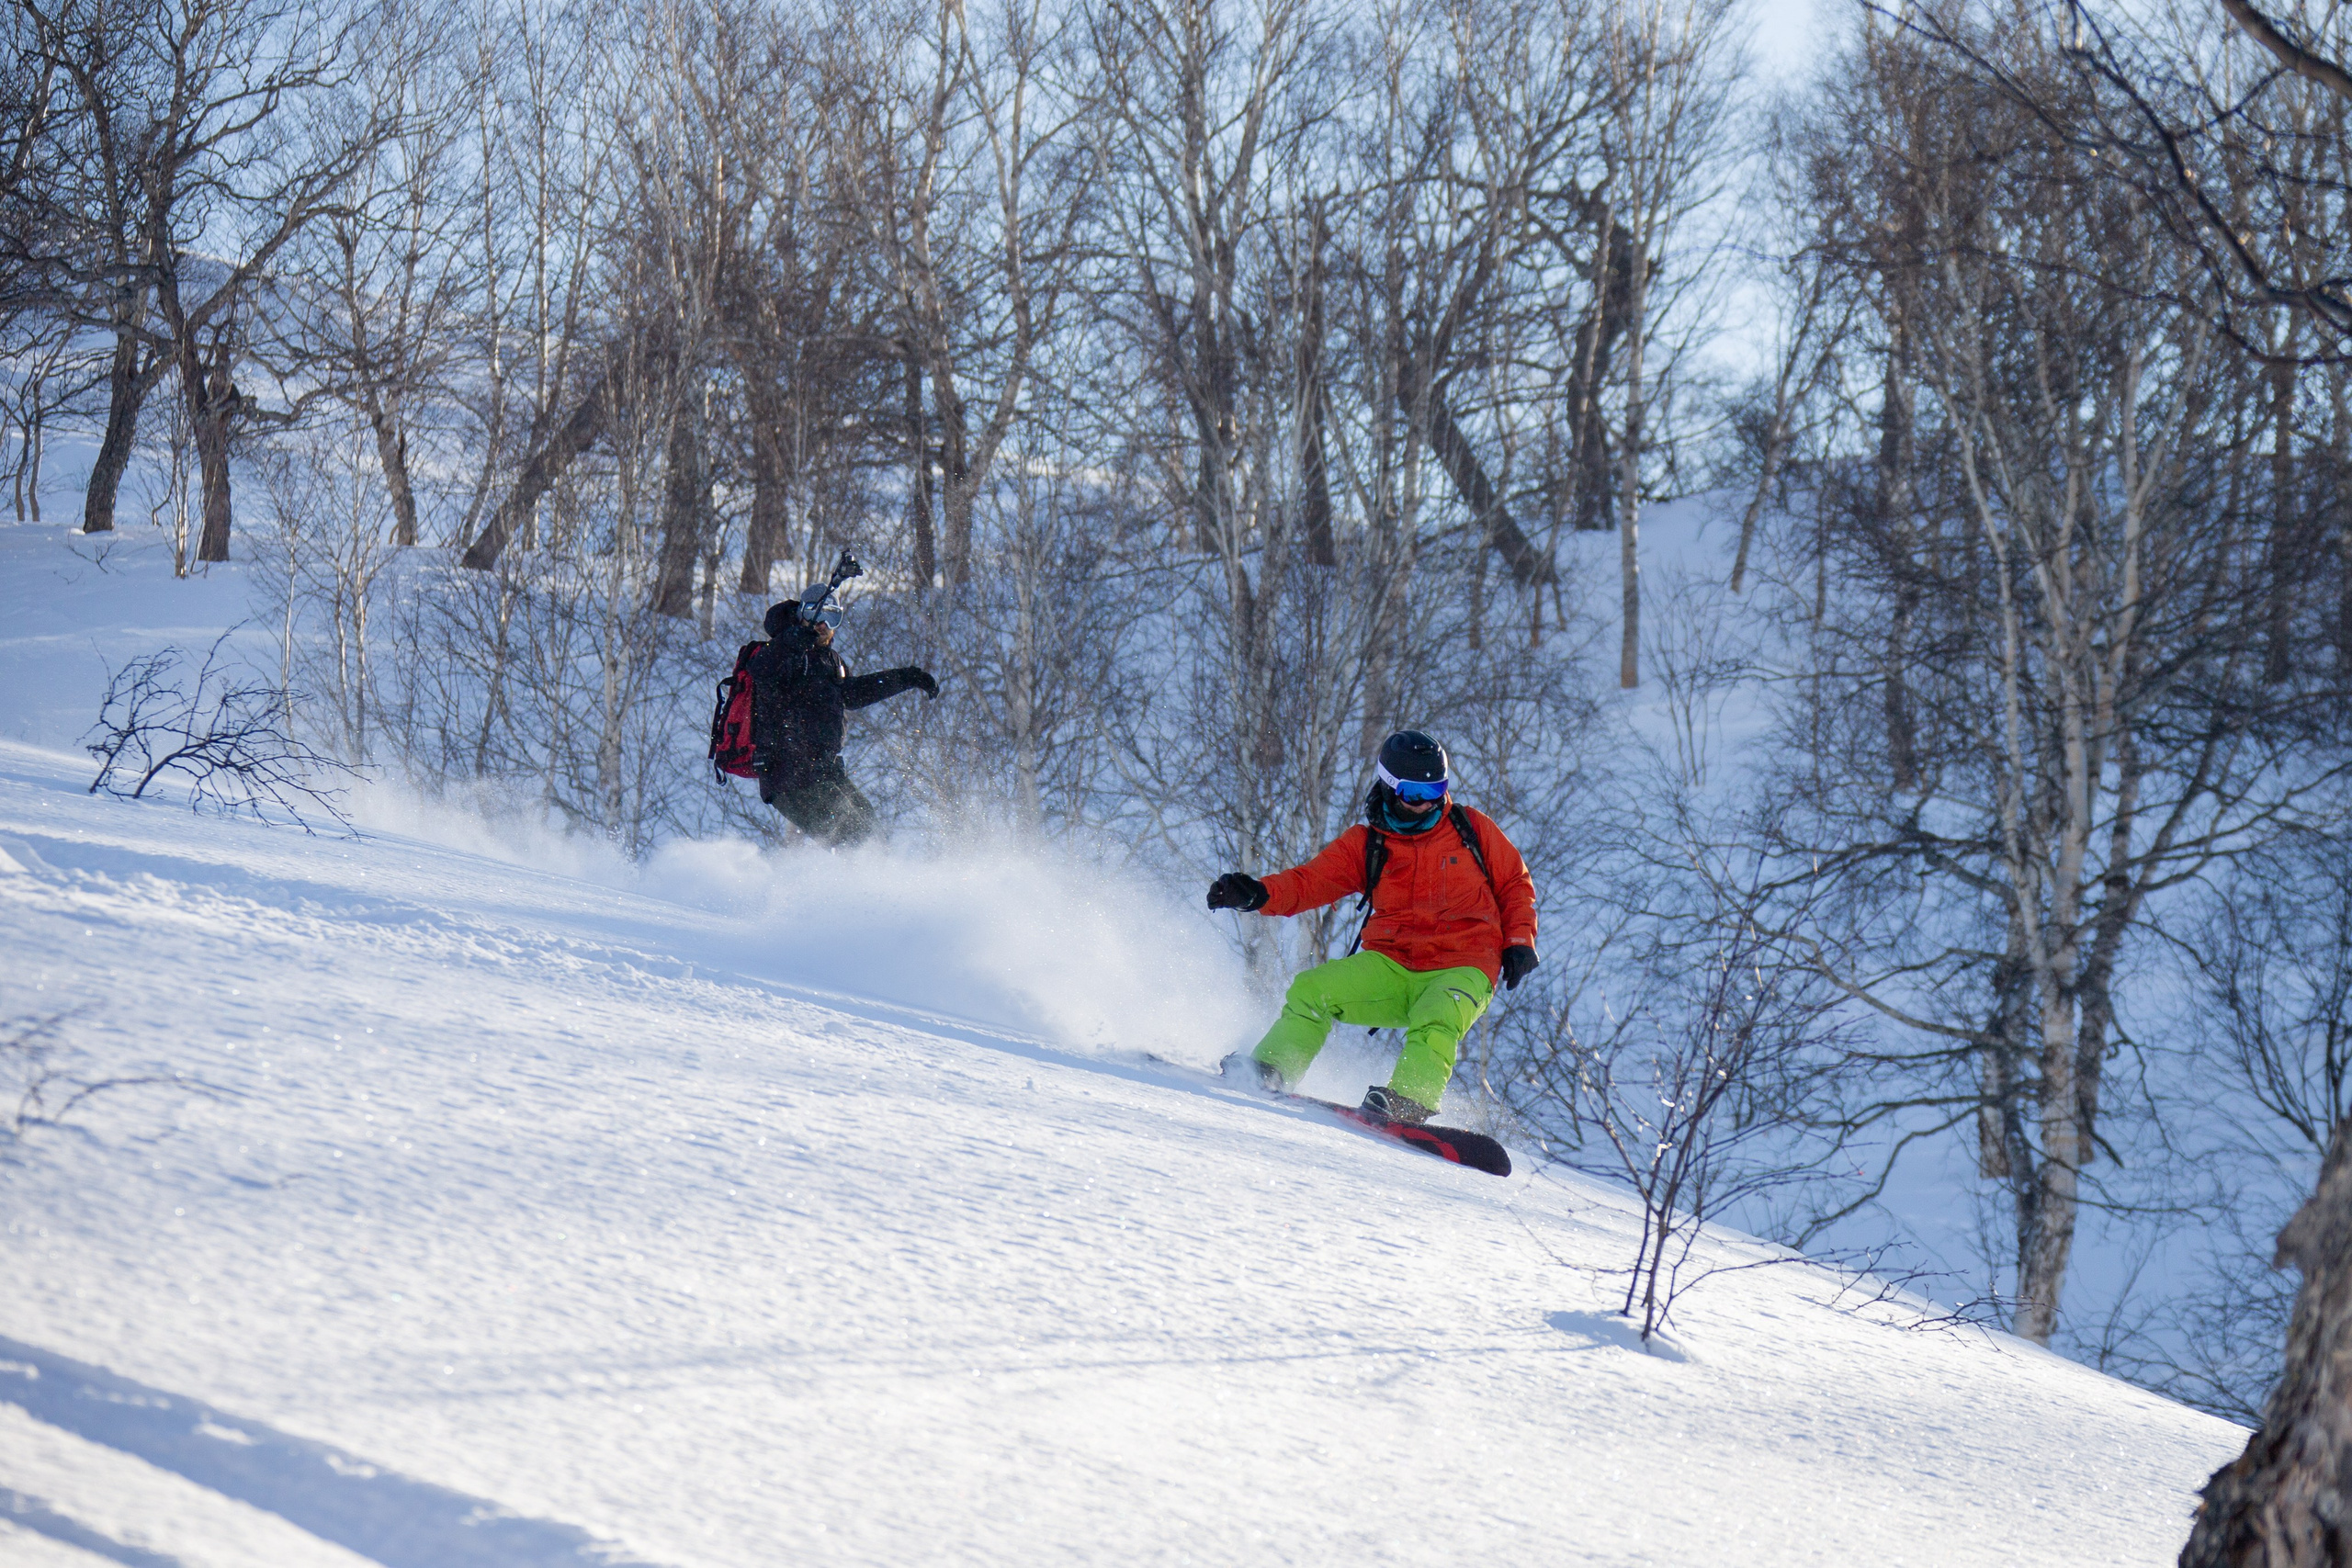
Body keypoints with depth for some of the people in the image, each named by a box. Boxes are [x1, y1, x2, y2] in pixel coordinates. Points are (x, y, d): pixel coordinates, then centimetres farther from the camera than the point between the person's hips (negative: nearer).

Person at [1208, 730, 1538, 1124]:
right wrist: (1257, 894, -21)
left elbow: (1516, 885, 14)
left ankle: (1408, 1103, -50)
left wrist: (1519, 942, -1)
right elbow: (1310, 881, -2)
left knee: (1434, 1021, -36)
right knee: (1312, 990, -17)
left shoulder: (1472, 828, 7)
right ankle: (1269, 1074, -10)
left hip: (1460, 970, -2)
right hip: (1391, 968, 3)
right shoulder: (1365, 844, 7)